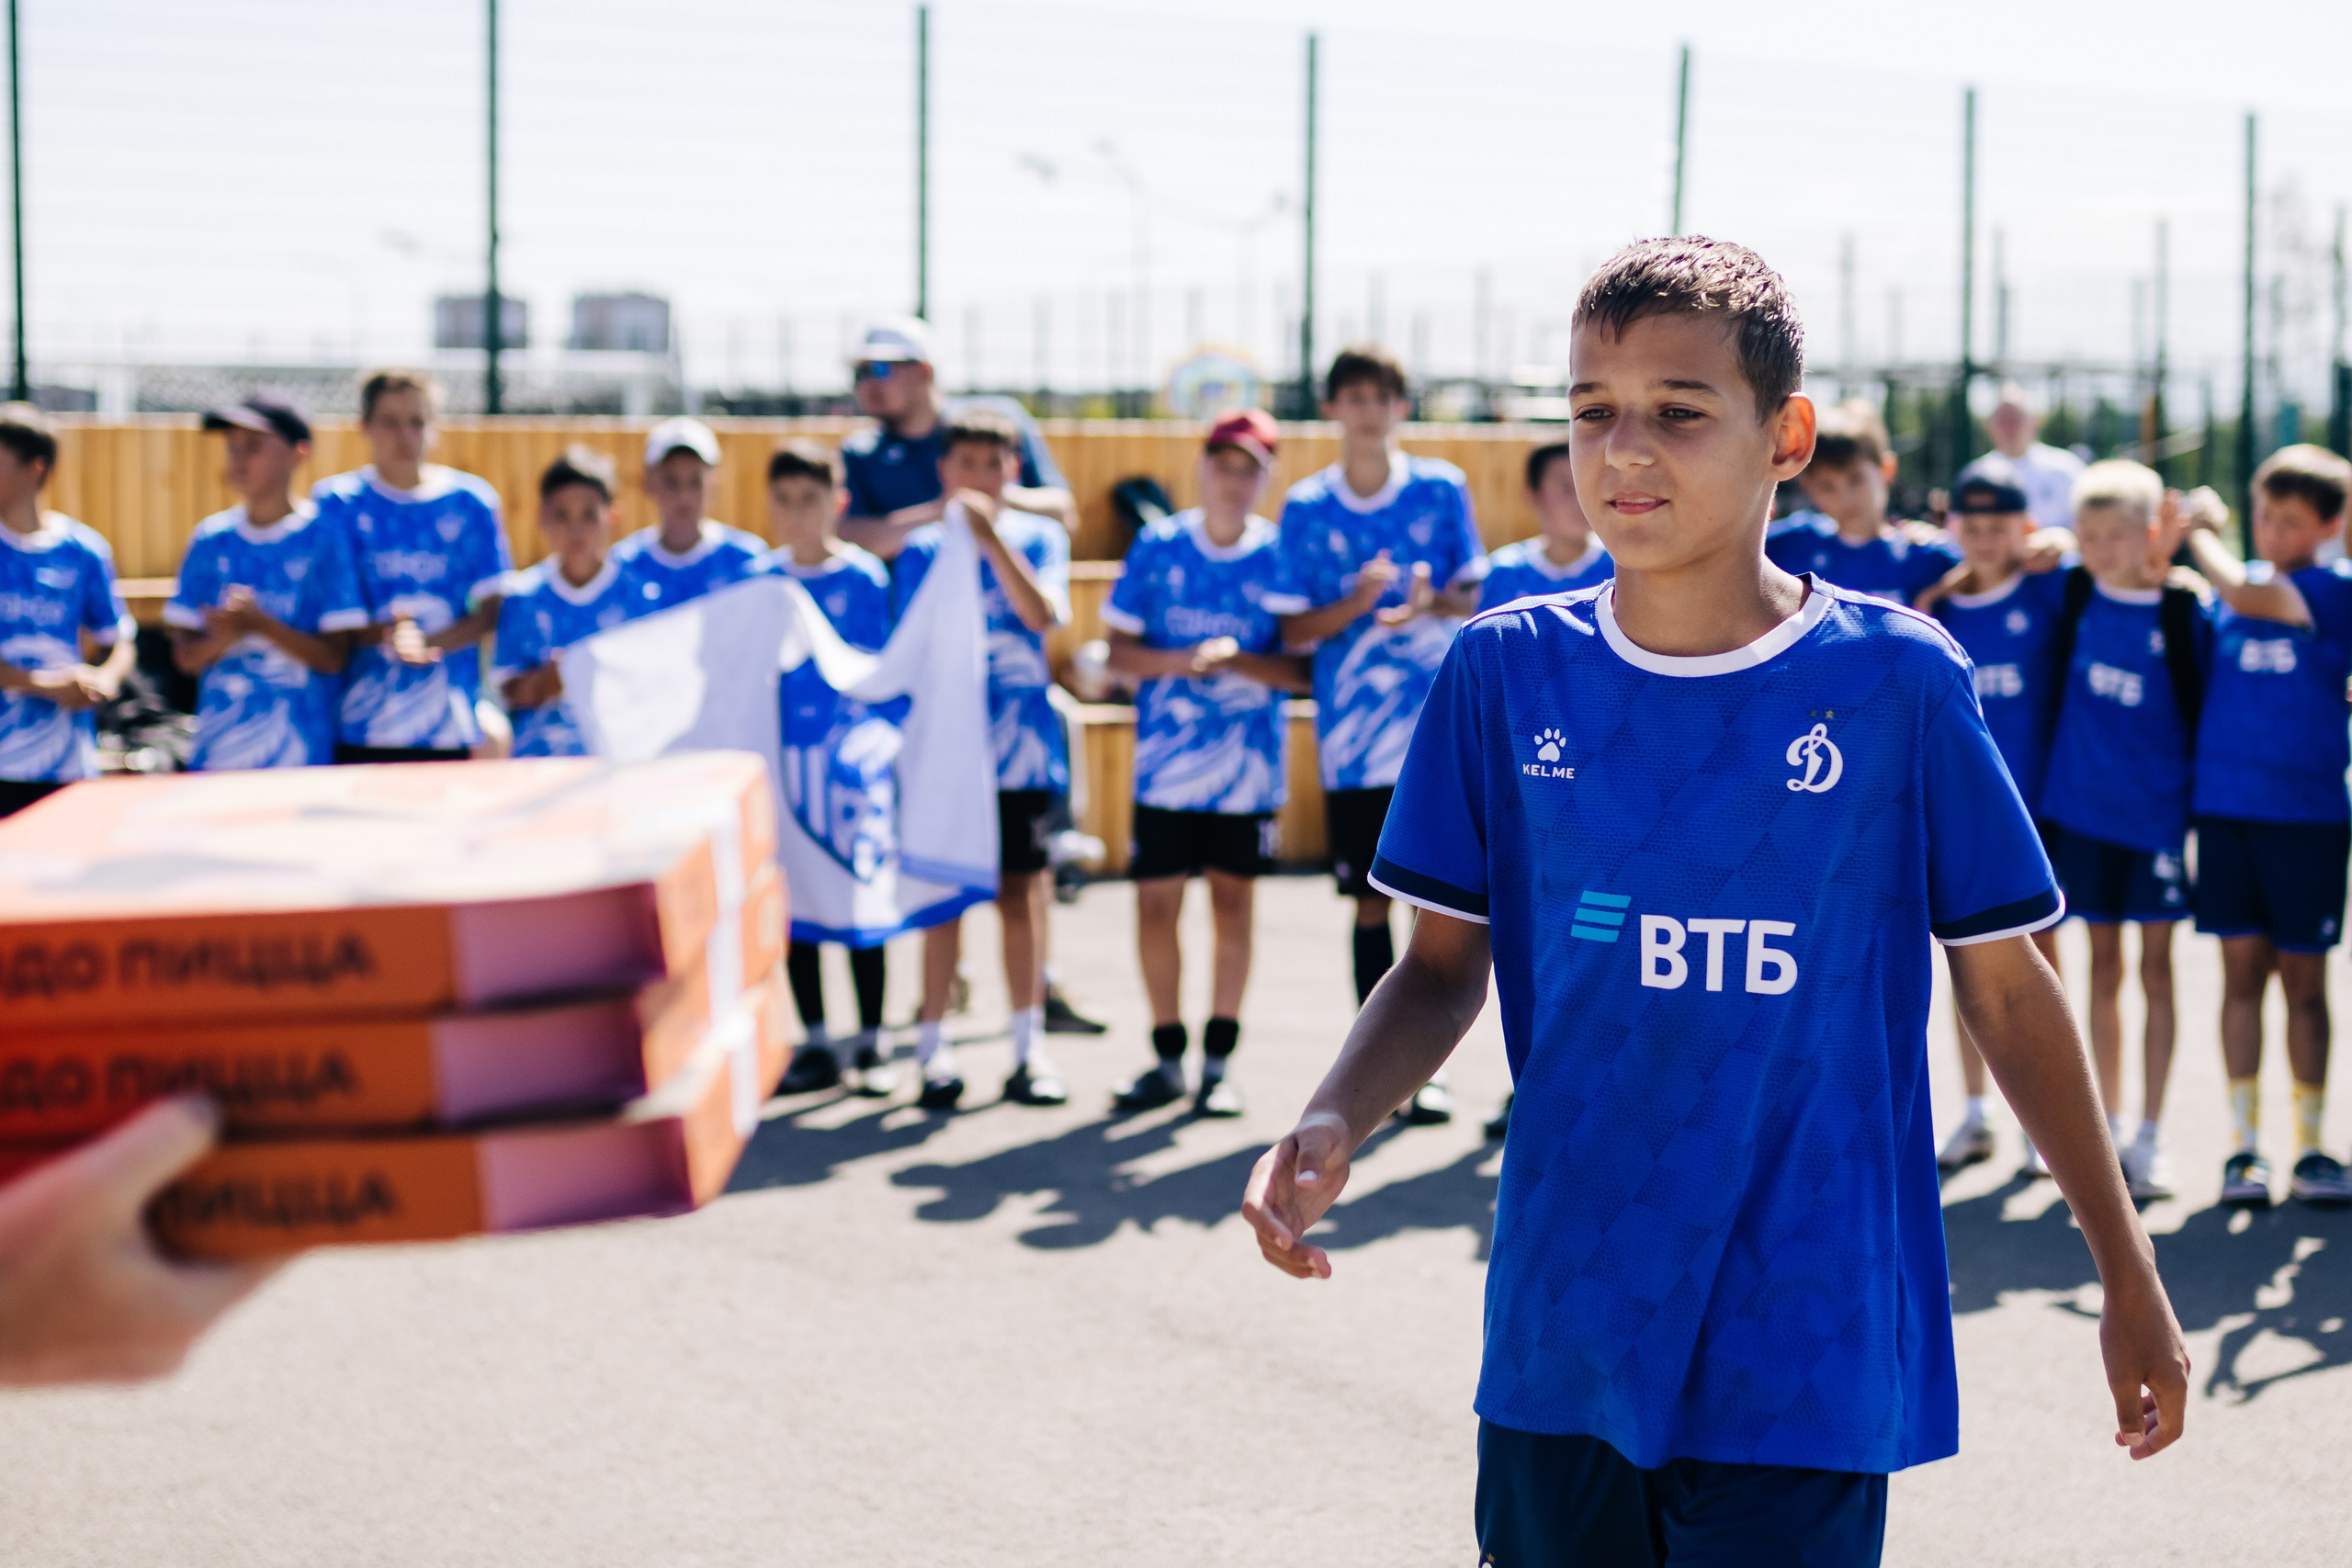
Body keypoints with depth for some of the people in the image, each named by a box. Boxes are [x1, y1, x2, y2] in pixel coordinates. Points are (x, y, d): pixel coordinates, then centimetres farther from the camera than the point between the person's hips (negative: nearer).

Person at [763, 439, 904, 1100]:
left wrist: (886, 745, -10)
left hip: (851, 758, -3)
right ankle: (817, 1043, 17)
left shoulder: (865, 578, -3)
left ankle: (871, 1044, 13)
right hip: (781, 763, 3)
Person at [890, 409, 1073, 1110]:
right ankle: (932, 1047, 5)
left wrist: (991, 539, -20)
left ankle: (1029, 1046, 11)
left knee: (1020, 893, 5)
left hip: (1022, 744, 0)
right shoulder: (922, 549, 5)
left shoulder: (1038, 537, 4)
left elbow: (1043, 613, -14)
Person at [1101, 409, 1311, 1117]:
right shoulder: (1158, 545, 1)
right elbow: (1120, 649, 0)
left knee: (1234, 901, 4)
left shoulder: (1280, 556, -2)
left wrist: (1236, 661, -20)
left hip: (1249, 763, -1)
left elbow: (1303, 668, -5)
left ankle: (1218, 1061, 14)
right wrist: (1180, 662, -17)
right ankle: (1168, 1059, 16)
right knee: (1155, 901, 1)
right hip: (1167, 761, 1)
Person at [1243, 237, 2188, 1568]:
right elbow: (1446, 966, 7)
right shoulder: (1508, 671, 0)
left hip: (1803, 1363, -3)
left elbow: (2007, 986, 2)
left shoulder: (1898, 679, -7)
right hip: (1559, 1342, 3)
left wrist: (2132, 1282, 7)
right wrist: (1332, 1123, -13)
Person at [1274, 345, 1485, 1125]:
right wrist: (1355, 604, -15)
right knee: (1371, 901, 5)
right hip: (1352, 736, 1)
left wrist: (1430, 601, -17)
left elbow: (1477, 598, 5)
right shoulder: (1305, 507, 3)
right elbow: (1295, 630, 3)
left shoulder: (1441, 489, 2)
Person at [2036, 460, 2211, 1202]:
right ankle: (2108, 1128, 18)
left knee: (2155, 966, 3)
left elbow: (2206, 707, -4)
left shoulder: (2184, 608, -9)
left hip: (2158, 807, -3)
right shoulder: (2074, 593, -1)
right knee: (2103, 966, 10)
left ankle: (2151, 1137, 9)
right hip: (2082, 804, 3)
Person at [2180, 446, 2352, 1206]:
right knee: (2242, 972, 4)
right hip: (2227, 805, 3)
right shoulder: (2230, 592, 7)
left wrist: (2201, 529, -7)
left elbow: (2248, 595, -20)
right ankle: (2244, 1146, 9)